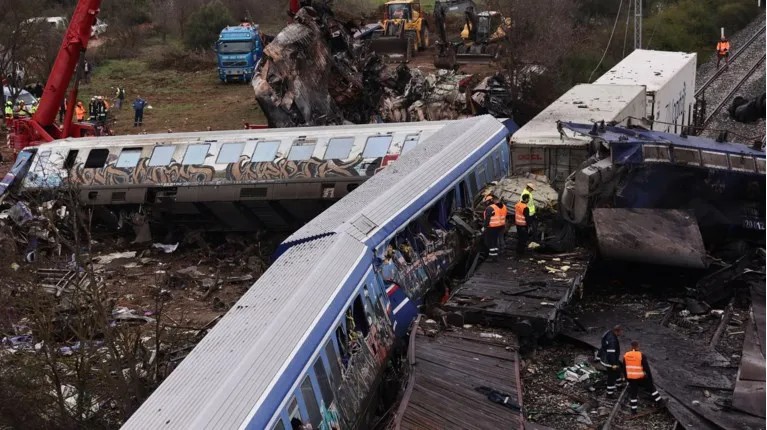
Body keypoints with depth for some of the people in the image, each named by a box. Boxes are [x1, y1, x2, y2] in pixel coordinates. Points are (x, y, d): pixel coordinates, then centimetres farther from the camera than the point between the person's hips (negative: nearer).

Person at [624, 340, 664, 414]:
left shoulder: (626, 356, 0)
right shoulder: (641, 355, -14)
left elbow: (624, 369, 9)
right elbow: (646, 368, -11)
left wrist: (627, 378, 21)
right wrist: (650, 378, -2)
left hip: (631, 379, 4)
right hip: (641, 378, -4)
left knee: (633, 393, 13)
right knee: (651, 388, 17)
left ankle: (633, 410, 16)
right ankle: (659, 401, 24)